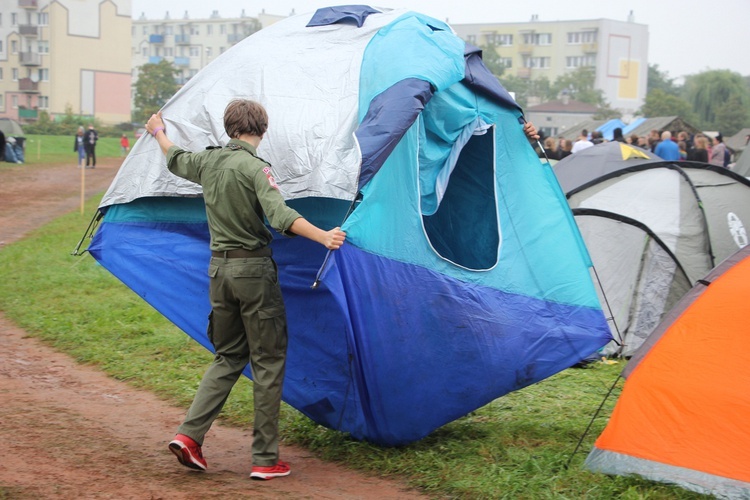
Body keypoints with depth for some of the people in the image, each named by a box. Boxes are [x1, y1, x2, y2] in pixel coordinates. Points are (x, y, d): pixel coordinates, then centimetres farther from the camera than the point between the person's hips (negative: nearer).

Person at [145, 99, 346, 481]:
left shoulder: (208, 161, 7)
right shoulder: (254, 167, -13)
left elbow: (175, 160, 29)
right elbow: (280, 214, -27)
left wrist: (158, 133, 49)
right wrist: (324, 237, -35)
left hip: (218, 269, 7)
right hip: (254, 270, -7)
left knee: (229, 356, 20)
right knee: (268, 362, 3)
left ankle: (189, 434, 8)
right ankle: (266, 460, 7)